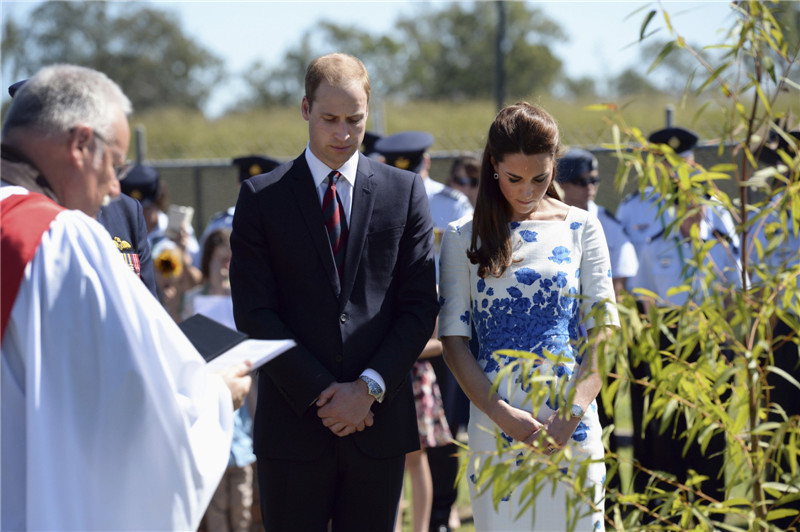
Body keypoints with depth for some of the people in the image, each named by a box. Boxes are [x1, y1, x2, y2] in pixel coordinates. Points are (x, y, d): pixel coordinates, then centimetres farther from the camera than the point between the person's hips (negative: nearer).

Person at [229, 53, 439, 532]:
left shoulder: (405, 192, 7)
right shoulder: (261, 197, 3)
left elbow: (420, 307, 3)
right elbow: (254, 312, -3)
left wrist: (370, 388, -9)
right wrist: (319, 393, -10)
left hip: (378, 421, 1)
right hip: (293, 421, -1)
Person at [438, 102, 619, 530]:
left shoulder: (580, 229, 6)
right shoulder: (464, 238, 4)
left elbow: (603, 329, 2)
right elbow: (453, 340, 1)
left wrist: (572, 412, -12)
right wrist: (501, 414, -12)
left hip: (571, 426, 1)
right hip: (496, 425, -1)